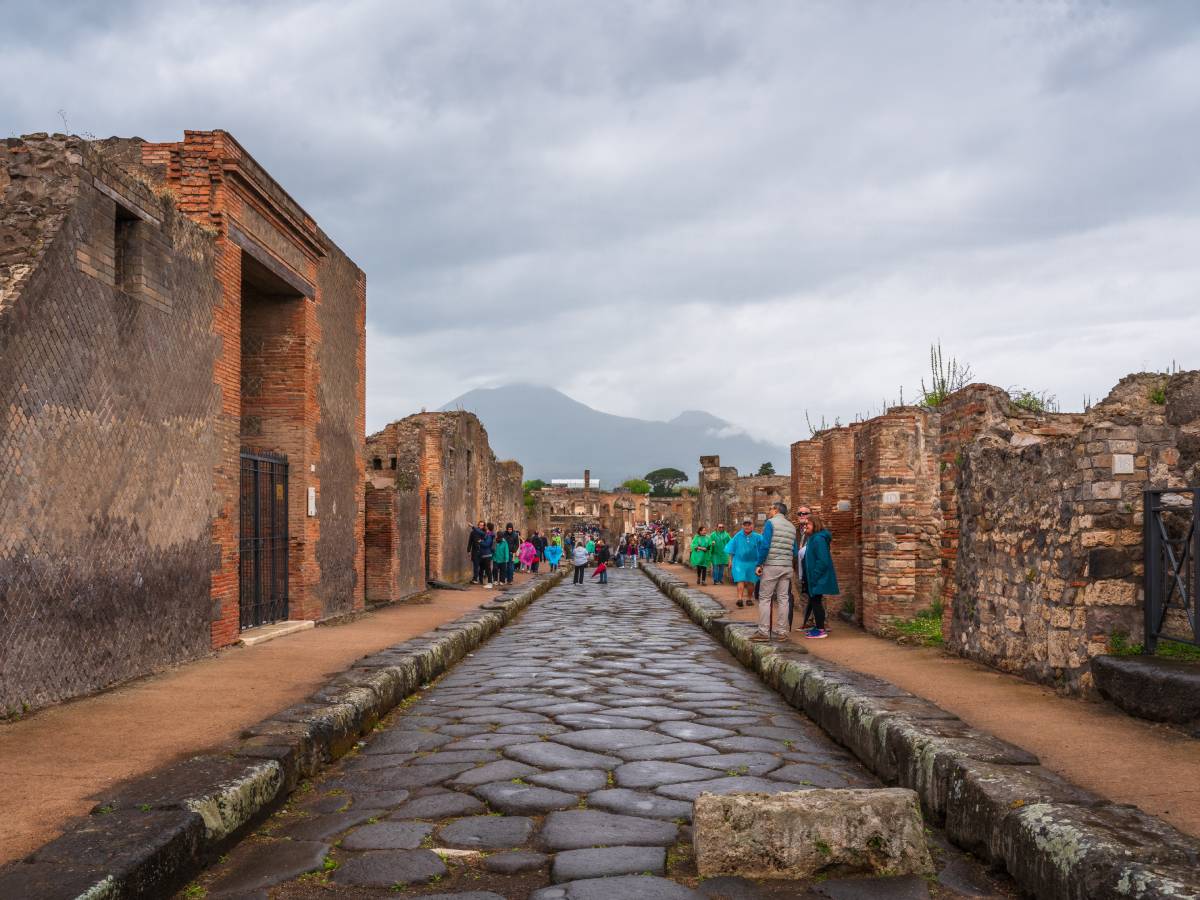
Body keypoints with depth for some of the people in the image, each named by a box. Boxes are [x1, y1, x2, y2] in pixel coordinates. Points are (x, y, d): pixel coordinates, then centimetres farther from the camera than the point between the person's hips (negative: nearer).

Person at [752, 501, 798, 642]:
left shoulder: (771, 522, -6)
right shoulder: (792, 527, 12)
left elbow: (765, 545, -14)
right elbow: (795, 550, 13)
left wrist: (759, 564, -10)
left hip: (771, 566, -5)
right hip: (787, 567, 5)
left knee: (765, 598, 0)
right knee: (783, 599, 8)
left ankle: (763, 631, -2)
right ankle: (782, 632, 8)